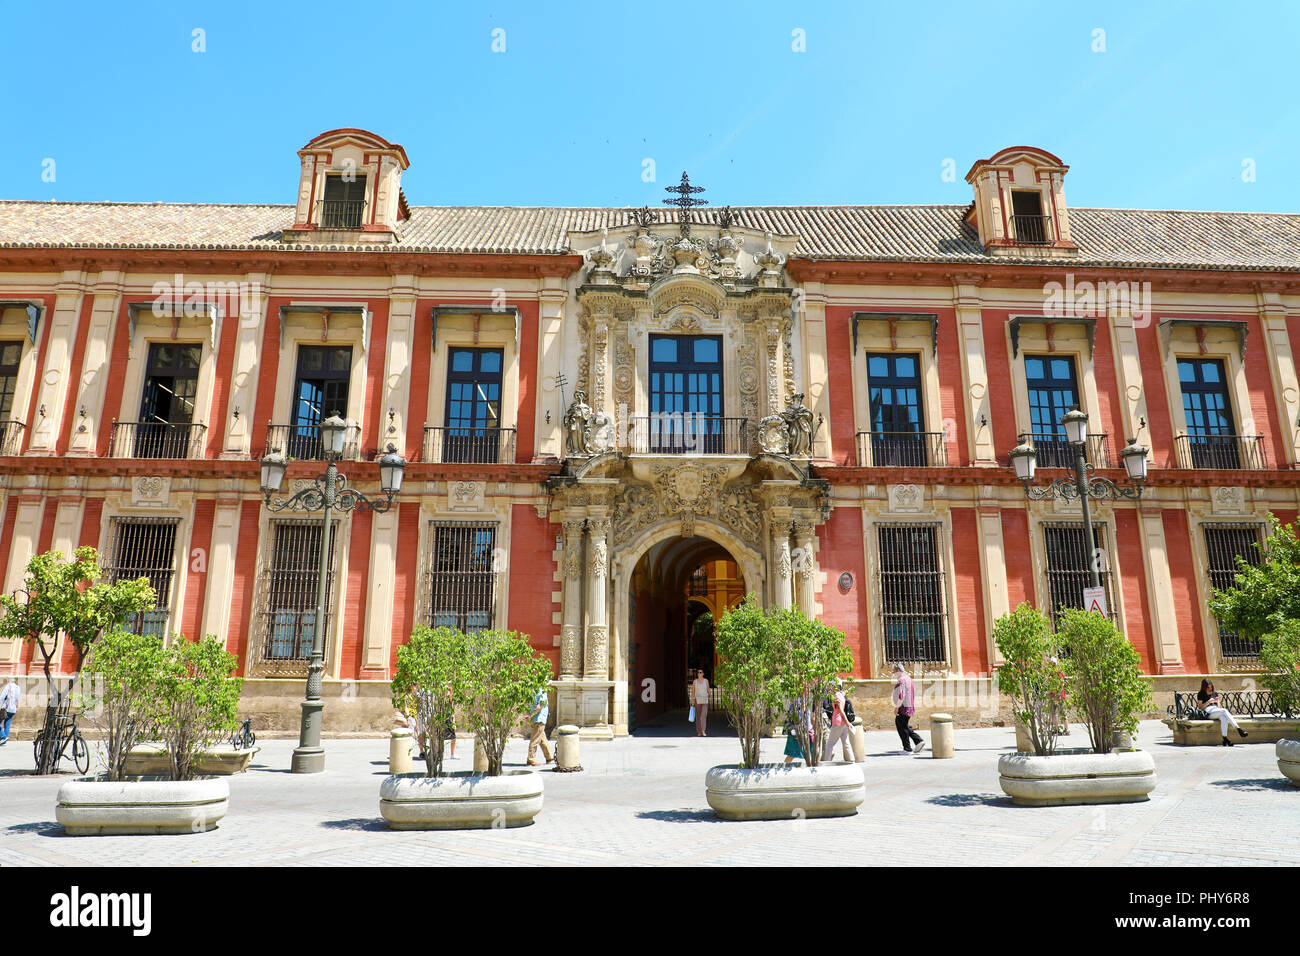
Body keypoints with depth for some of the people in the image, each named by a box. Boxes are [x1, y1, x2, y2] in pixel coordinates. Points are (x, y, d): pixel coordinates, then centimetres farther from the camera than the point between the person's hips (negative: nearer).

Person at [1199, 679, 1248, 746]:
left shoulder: (1215, 693, 26)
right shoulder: (1201, 695, 11)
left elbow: (1218, 704, 22)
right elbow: (1201, 707, 3)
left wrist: (1219, 707, -1)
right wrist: (1208, 702, -10)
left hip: (1216, 710, 4)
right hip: (1208, 712, -4)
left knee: (1223, 718, -34)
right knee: (1224, 711, -32)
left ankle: (1225, 739, -41)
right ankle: (1239, 729, -41)